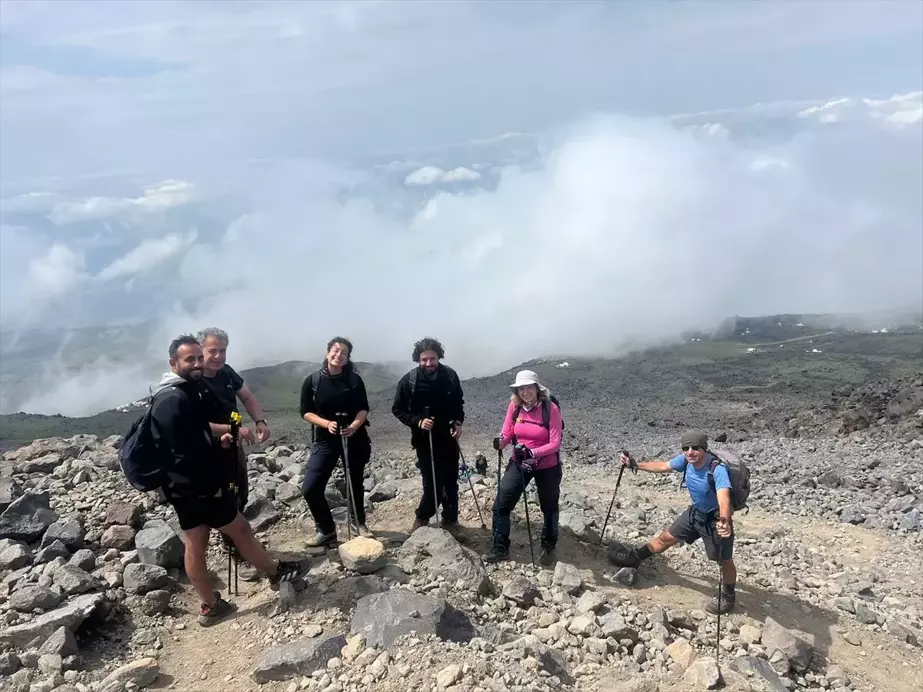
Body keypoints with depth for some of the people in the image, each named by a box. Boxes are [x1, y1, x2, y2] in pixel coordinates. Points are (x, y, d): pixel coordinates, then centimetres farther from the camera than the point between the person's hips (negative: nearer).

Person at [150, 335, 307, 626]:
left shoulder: (186, 391, 10)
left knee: (195, 544, 14)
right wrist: (211, 486, -19)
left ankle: (211, 606, 25)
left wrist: (215, 441, 8)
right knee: (240, 529, 7)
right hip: (196, 488, -10)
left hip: (189, 488, 10)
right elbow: (182, 454, -26)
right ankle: (276, 572, 26)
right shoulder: (174, 400, -24)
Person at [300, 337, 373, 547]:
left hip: (355, 438, 0)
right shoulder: (312, 381, -5)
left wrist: (354, 426, -21)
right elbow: (306, 412, -3)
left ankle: (358, 521, 39)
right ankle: (327, 530, 10)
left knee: (355, 483, 13)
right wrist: (327, 423, -20)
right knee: (310, 487, -9)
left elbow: (364, 409, -1)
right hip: (325, 439, 0)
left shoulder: (354, 380, -3)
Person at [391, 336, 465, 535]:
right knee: (432, 484, -2)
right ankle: (422, 518, 23)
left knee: (450, 482, 10)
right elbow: (398, 410, -3)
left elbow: (458, 403, 10)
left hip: (448, 438, 3)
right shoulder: (409, 381, -12)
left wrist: (458, 423, -6)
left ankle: (450, 520, 27)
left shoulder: (450, 376, -5)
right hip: (424, 440, -3)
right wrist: (418, 421, -18)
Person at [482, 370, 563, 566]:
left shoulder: (551, 409, -22)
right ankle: (500, 548, 15)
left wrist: (533, 452, -36)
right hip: (518, 463, 3)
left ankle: (548, 548, 40)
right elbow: (507, 434, -5)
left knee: (549, 507, 17)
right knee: (500, 504, -2)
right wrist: (500, 442, -28)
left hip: (547, 466, -3)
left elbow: (555, 444, -23)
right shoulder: (514, 406, -9)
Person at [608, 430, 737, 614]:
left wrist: (725, 522, -69)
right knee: (666, 537, 19)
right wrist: (635, 465, 3)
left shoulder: (718, 469, -37)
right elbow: (662, 466, 2)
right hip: (695, 512, 6)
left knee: (724, 561, 10)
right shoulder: (686, 460, -17)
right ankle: (634, 557, 38)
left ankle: (728, 597, 36)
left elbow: (724, 498, -51)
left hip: (716, 518, -6)